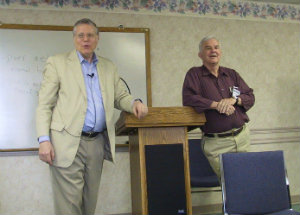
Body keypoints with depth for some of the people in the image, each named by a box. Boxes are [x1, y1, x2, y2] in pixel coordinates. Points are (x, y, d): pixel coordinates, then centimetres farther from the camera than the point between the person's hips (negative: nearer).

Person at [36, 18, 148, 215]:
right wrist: (44, 140, -11)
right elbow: (44, 105, 0)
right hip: (67, 143, -4)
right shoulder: (57, 63, 4)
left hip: (98, 142, 4)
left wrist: (135, 103, -6)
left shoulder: (109, 67, 15)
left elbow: (120, 97, 18)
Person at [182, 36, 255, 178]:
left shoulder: (232, 74, 15)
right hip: (216, 144, -4)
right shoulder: (194, 74, 1)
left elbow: (250, 97, 11)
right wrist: (216, 105, -16)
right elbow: (188, 99, -14)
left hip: (242, 137, 5)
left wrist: (233, 100, -9)